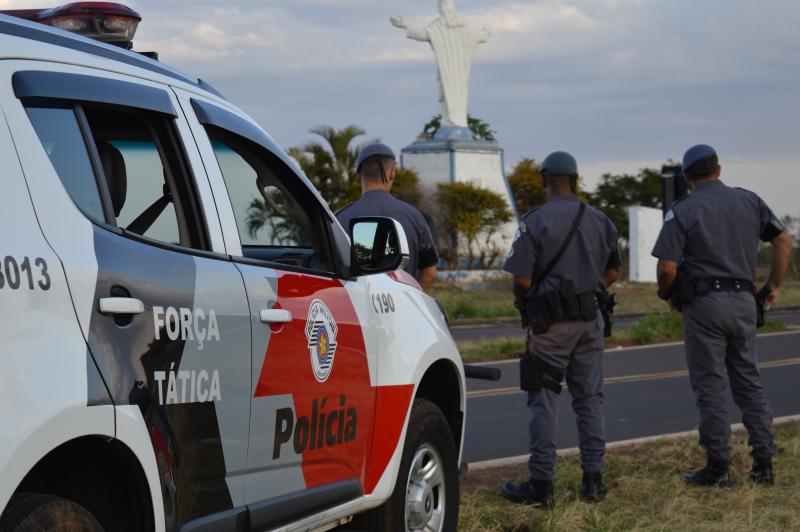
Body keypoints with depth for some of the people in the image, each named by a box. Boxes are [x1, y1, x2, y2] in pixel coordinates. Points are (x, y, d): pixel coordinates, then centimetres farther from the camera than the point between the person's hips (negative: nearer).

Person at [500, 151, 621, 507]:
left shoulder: (534, 223, -11)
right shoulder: (599, 221, 5)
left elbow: (522, 280, -14)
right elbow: (612, 271, 12)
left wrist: (522, 305, 5)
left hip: (549, 321, -4)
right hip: (589, 320, 4)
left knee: (543, 400, 1)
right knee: (589, 398, 11)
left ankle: (541, 484, 0)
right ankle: (593, 479, 13)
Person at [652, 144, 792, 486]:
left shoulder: (682, 211, -6)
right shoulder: (749, 201, 8)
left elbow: (667, 268, -12)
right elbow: (784, 242, 7)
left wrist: (667, 295, 7)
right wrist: (774, 285, 14)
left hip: (704, 304, -4)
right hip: (743, 301, 4)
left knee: (710, 387, 1)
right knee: (749, 382, 13)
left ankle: (717, 466, 3)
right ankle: (763, 462, 11)